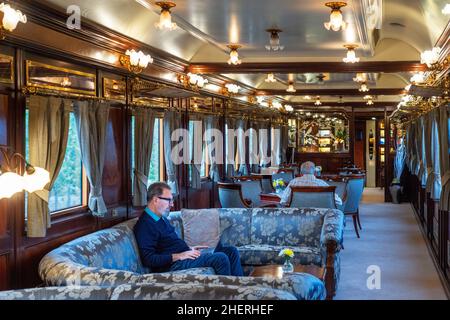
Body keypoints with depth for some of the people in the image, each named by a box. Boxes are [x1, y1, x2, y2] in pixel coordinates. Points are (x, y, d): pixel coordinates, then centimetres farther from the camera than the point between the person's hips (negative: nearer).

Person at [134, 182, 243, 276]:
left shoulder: (162, 218, 17)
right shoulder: (145, 225, -15)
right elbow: (148, 259, -22)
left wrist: (189, 249, 12)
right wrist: (179, 256, -22)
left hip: (183, 255, 10)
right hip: (172, 264, -10)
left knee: (231, 251, 3)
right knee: (220, 258, -24)